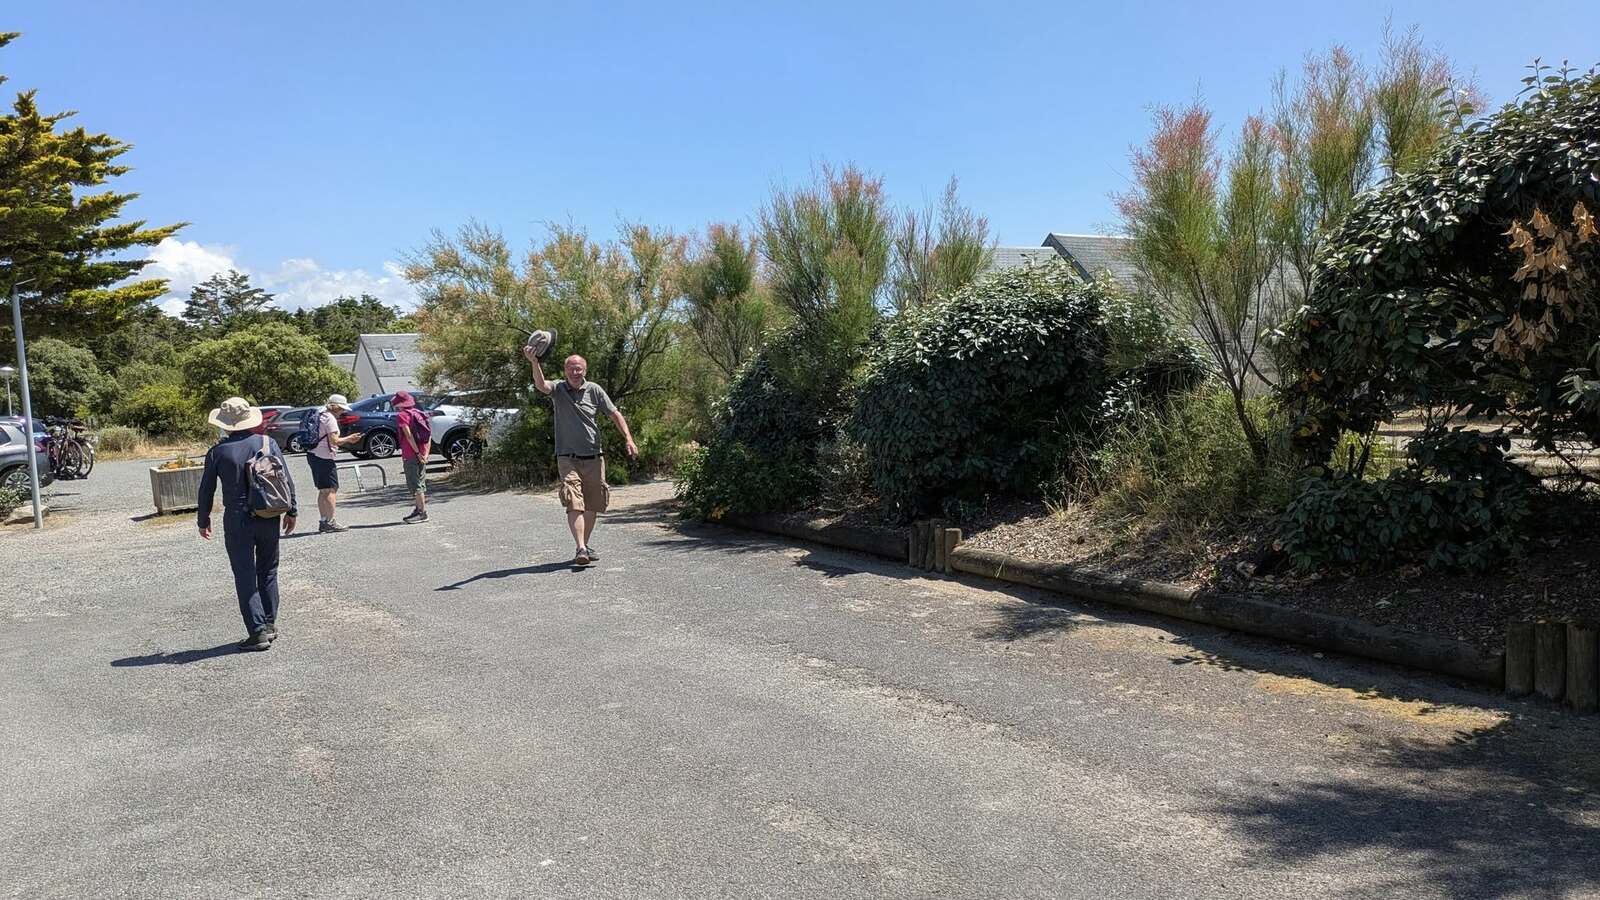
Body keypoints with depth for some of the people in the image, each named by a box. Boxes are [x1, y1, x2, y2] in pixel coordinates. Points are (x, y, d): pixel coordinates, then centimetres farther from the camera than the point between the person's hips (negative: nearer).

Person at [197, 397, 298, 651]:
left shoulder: (217, 451, -5)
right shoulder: (267, 442, -1)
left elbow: (206, 490, 1)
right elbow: (287, 480, 1)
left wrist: (203, 520, 15)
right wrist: (291, 511, 11)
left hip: (237, 520, -3)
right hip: (269, 518, 3)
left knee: (245, 577, 2)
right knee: (268, 572, 17)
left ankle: (258, 631, -1)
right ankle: (270, 624, 21)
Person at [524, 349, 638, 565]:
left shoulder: (594, 390, 2)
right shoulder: (558, 389, -3)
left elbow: (614, 414, 6)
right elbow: (541, 385, -24)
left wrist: (628, 439, -3)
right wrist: (535, 363, -43)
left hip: (593, 458, 3)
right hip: (568, 458, -3)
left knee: (592, 505, 11)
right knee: (574, 504, -15)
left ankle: (585, 546, 25)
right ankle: (580, 549, -20)